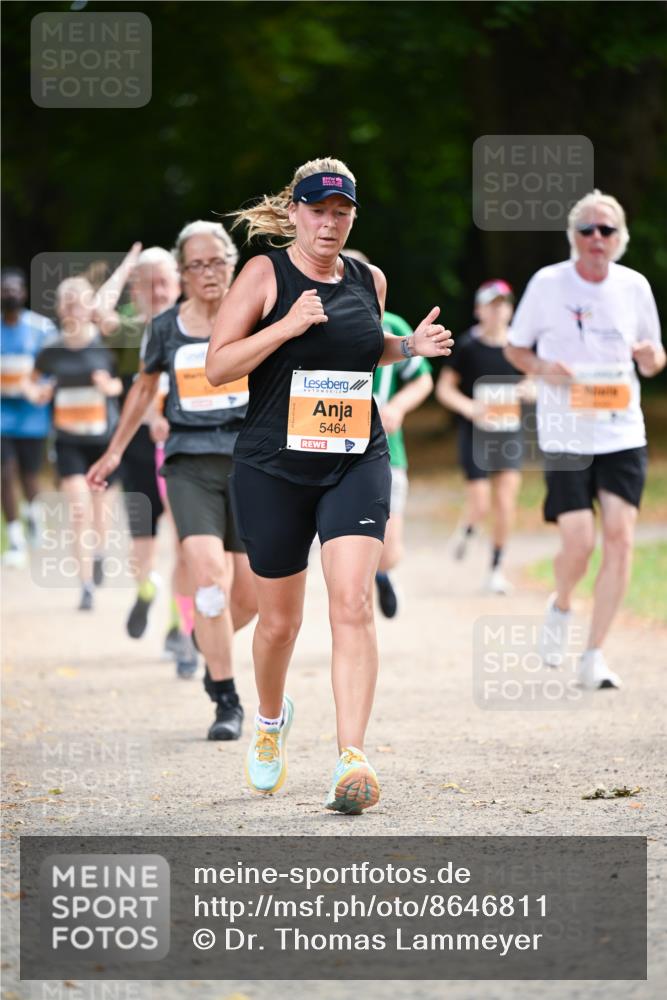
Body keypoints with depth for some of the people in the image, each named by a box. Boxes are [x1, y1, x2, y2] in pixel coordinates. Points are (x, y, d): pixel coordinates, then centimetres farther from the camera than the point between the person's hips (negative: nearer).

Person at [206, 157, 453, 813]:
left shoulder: (369, 281, 9)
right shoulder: (265, 275, -4)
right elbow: (217, 367, -8)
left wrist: (409, 347, 8)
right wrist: (288, 325, -20)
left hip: (357, 464, 2)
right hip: (273, 467, -2)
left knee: (352, 603, -16)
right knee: (280, 618, 9)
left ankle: (352, 760, -23)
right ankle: (271, 719, 41)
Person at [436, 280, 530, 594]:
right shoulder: (467, 346, -5)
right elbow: (444, 388, -2)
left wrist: (530, 390, -8)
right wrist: (468, 406, -20)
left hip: (511, 433, 2)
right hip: (476, 434, -2)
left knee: (505, 503, -5)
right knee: (480, 506, -5)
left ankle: (496, 568, 9)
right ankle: (466, 530, 32)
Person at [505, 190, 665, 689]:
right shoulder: (548, 283, -2)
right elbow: (516, 348, 8)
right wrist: (542, 368, -13)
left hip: (624, 432, 2)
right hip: (565, 435, -2)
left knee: (620, 535, -9)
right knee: (579, 542, -11)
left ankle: (594, 656, -1)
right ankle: (560, 608, 24)